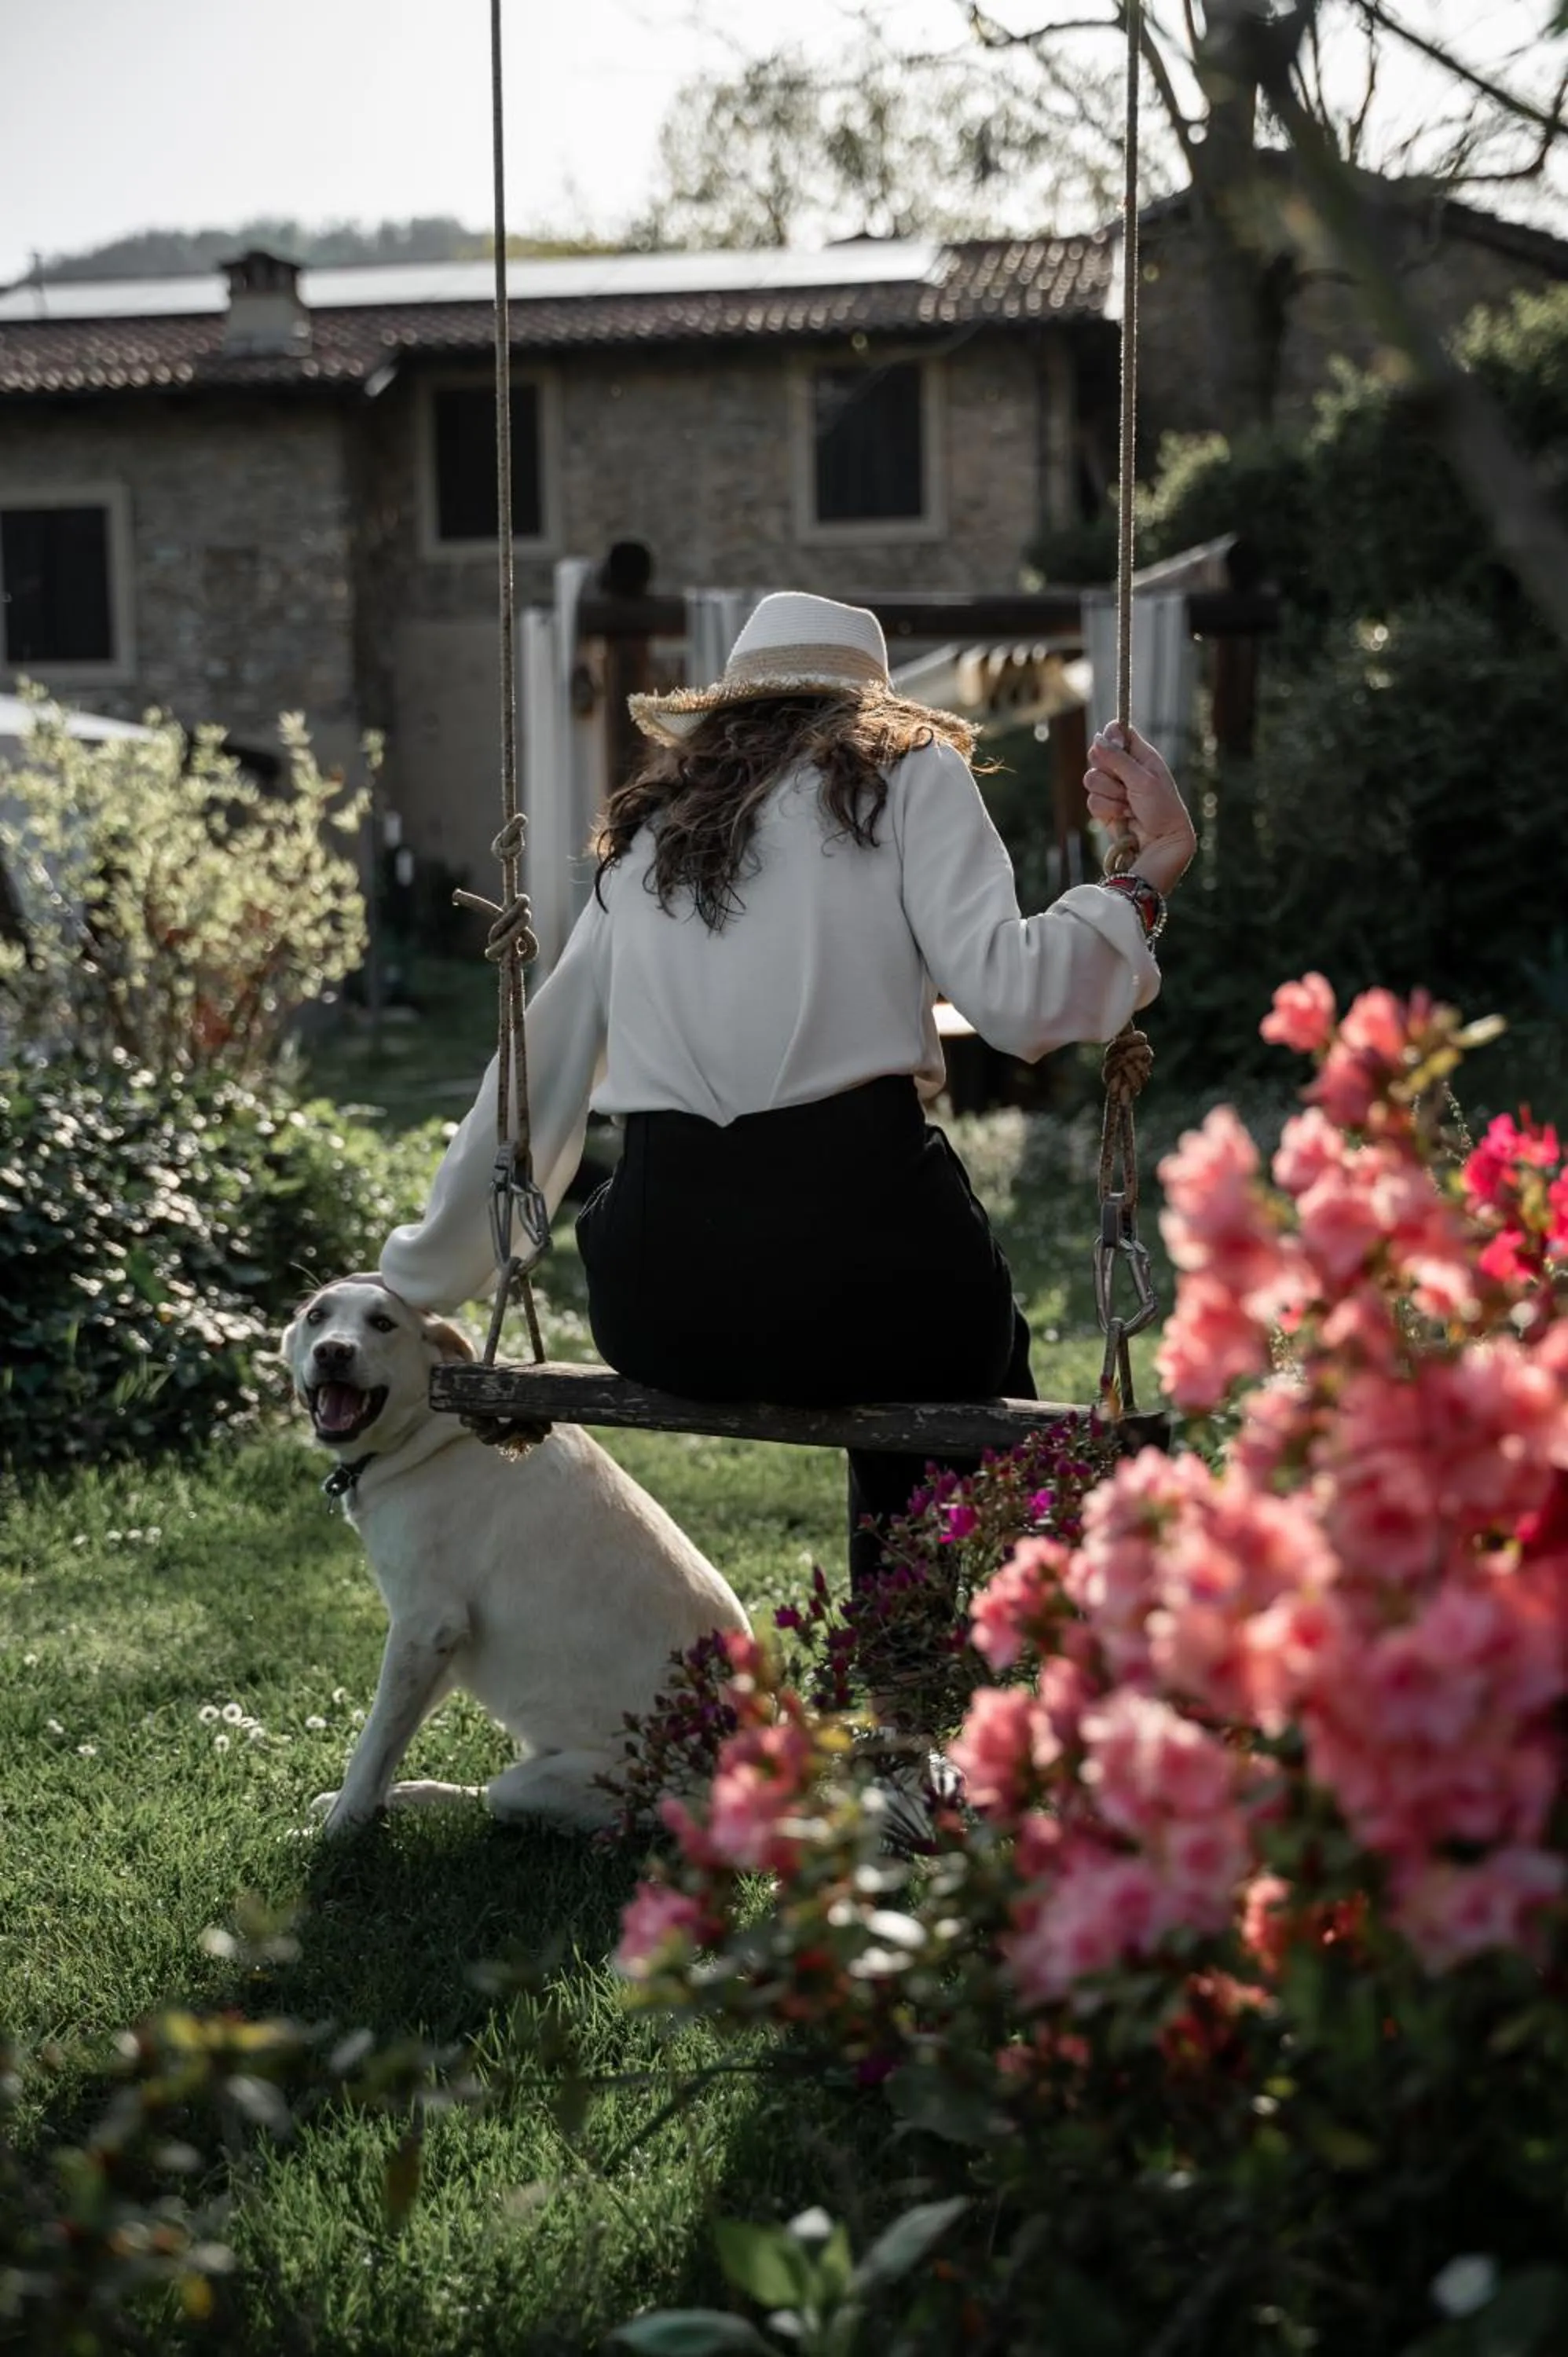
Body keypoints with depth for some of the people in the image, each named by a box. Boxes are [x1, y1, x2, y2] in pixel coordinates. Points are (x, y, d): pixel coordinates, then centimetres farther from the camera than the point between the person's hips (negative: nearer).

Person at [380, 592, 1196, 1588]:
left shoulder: (649, 834, 22)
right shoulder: (908, 772, 11)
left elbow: (533, 1088, 26)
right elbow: (1008, 994, -6)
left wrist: (419, 1279, 35)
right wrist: (1151, 876, 6)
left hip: (661, 1312, 5)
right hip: (851, 1241, -4)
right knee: (977, 1362, 29)